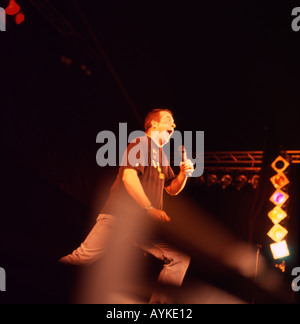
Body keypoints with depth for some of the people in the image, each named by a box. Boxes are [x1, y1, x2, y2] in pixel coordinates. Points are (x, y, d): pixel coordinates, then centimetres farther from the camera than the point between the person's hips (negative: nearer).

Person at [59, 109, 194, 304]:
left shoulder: (162, 156, 24)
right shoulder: (140, 143, -1)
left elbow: (172, 189, 28)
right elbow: (128, 176, -14)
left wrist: (184, 174, 6)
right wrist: (150, 209, -15)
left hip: (145, 223, 7)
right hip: (119, 214, -7)